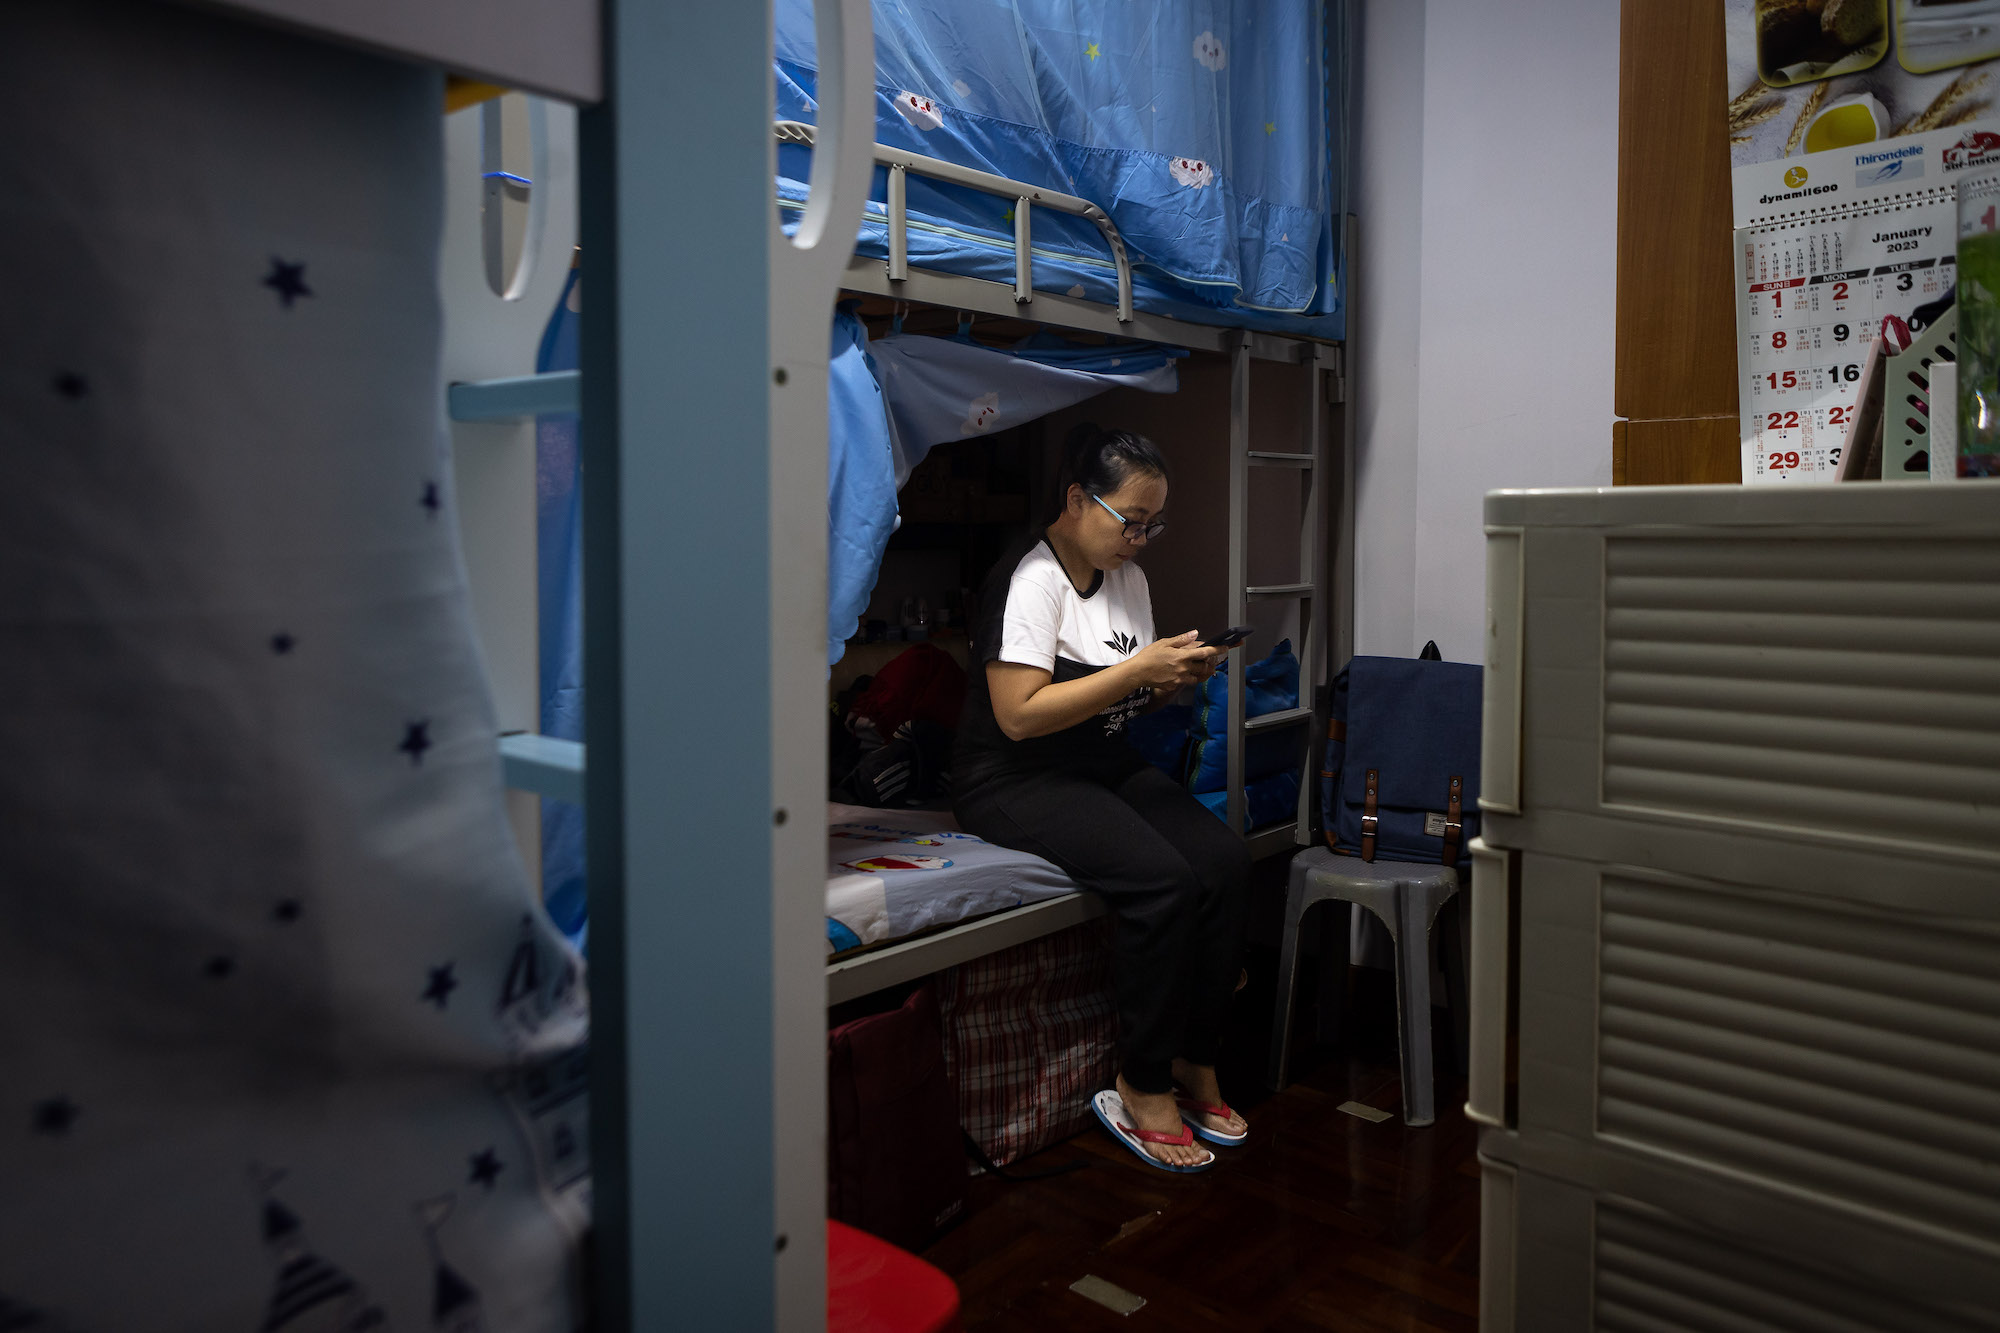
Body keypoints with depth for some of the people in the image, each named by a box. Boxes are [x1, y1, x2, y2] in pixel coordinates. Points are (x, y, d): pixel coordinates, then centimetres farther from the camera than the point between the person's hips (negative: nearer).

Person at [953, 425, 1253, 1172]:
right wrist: (1136, 670, -23)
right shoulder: (1030, 578, -15)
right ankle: (1142, 1090, -13)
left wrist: (1176, 677, -3)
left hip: (1107, 767, 8)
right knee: (1163, 879, -29)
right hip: (1015, 780, -8)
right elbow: (1020, 715, -23)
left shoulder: (1128, 576, 11)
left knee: (1226, 860, -17)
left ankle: (1194, 1064, -4)